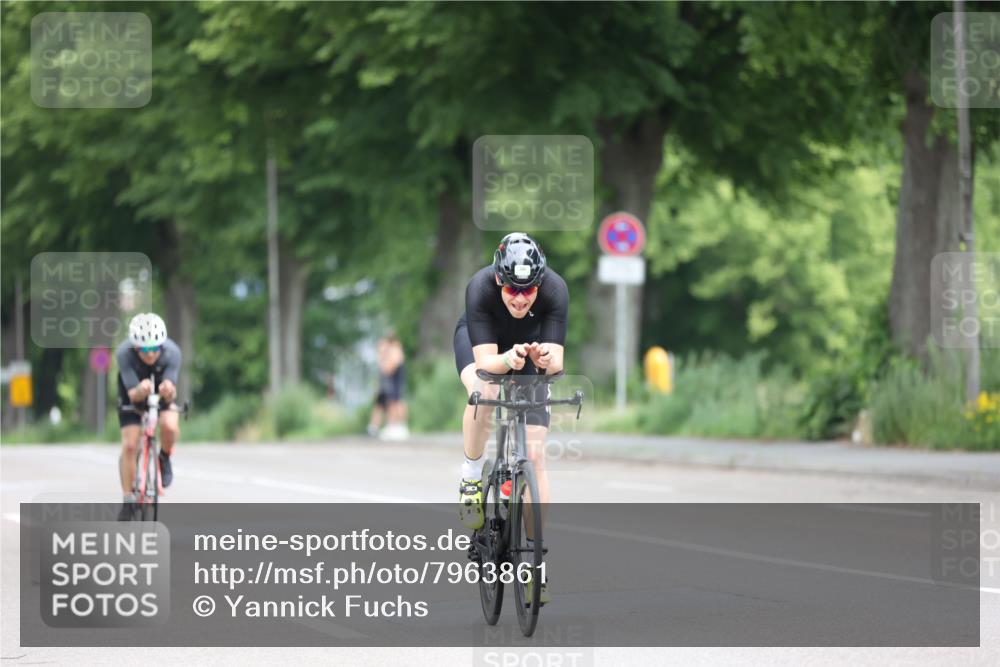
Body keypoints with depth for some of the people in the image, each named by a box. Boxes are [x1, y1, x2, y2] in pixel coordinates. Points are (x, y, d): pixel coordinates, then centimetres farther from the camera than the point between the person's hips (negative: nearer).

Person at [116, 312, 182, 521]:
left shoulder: (172, 352, -32)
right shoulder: (124, 354, -34)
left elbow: (171, 395, -33)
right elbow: (133, 395, -36)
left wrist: (169, 391, -56)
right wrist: (141, 391, -59)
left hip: (162, 394, 0)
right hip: (133, 394, 0)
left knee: (169, 426, -30)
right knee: (129, 445, -13)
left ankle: (164, 459, 3)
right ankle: (128, 500, 2)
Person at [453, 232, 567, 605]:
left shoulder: (555, 290, -34)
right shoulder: (480, 288, -37)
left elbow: (557, 362, -36)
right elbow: (486, 360, -39)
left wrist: (546, 359, -59)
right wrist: (508, 359, -60)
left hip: (531, 343, 1)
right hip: (479, 340, -1)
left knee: (535, 454, -9)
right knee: (484, 392, -37)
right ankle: (471, 476, -12)